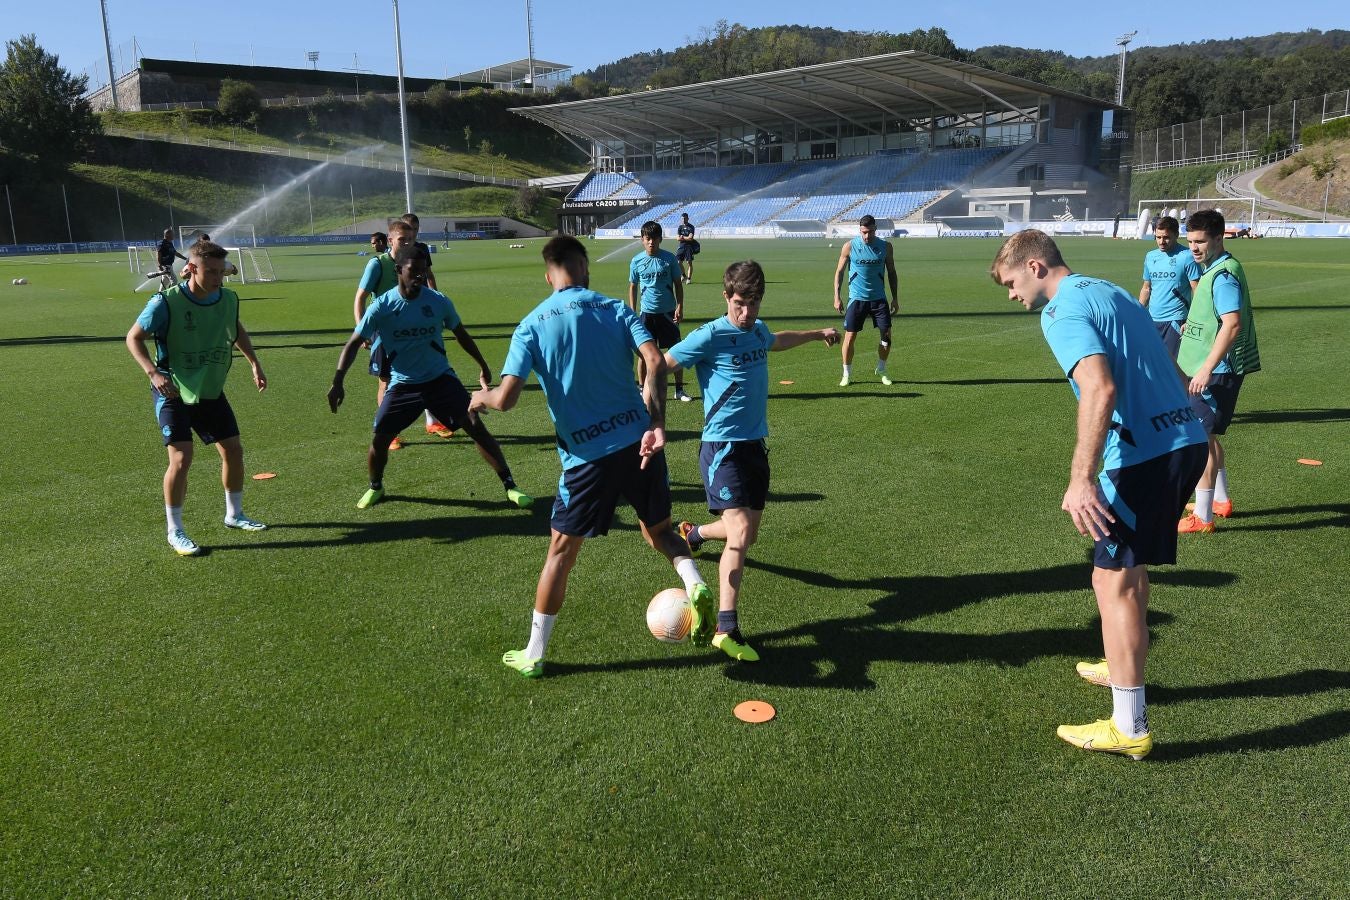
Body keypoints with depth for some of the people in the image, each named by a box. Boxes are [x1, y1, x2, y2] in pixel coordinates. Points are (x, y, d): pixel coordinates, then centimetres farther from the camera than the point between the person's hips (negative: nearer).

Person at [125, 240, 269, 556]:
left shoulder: (228, 299, -6)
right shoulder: (166, 303, -22)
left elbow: (237, 329, 16)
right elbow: (133, 338, -13)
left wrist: (254, 362, 9)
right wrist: (153, 372, -26)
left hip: (211, 391, 5)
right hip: (174, 393, -5)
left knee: (234, 450, 9)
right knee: (181, 459, -14)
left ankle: (234, 515, 31)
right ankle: (175, 532, 3)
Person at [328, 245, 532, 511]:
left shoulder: (439, 301, -9)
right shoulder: (381, 307, -13)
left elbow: (461, 334, 9)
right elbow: (353, 344, -8)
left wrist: (482, 365, 17)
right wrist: (337, 382, -18)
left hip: (441, 378, 0)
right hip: (402, 384, 0)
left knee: (476, 427, -12)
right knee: (379, 439, -3)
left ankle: (510, 486, -5)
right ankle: (375, 487, 28)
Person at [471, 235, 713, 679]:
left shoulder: (531, 325, -2)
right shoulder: (615, 309, 4)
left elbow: (506, 398, -11)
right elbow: (655, 362, -12)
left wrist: (481, 397, 11)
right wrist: (656, 424, -14)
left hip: (586, 455, -2)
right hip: (639, 442, 2)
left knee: (560, 553, 12)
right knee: (659, 530, 24)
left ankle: (533, 655, 22)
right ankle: (695, 585, -4)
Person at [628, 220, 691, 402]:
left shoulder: (669, 258, -3)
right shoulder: (637, 261, -1)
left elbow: (678, 283, 4)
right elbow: (633, 287, 8)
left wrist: (680, 307, -5)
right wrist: (632, 312, 4)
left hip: (668, 312, 0)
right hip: (647, 312, 0)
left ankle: (679, 390, 14)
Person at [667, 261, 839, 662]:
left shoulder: (757, 330, 10)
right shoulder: (710, 336, -13)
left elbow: (777, 341, 35)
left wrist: (818, 333, 48)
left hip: (755, 445, 8)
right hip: (723, 446, -8)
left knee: (747, 535, 15)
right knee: (740, 532, -19)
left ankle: (693, 533, 46)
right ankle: (726, 628, -18)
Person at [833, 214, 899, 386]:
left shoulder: (885, 247, 1)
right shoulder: (849, 247, -5)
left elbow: (891, 273, 9)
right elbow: (839, 271, 3)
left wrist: (895, 298, 6)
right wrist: (837, 297, -4)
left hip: (878, 298, 2)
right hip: (856, 298, -2)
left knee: (886, 334, -1)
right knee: (849, 337, -4)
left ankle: (881, 370, 19)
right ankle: (847, 374, 12)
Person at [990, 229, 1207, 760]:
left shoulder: (1062, 311, -11)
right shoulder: (1108, 290, 18)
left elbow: (1100, 388, -25)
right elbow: (1163, 360, 24)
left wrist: (1081, 478, -28)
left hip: (1145, 454, -10)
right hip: (1188, 441, 10)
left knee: (1114, 580, -3)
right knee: (1129, 567, 25)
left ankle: (1129, 728, 3)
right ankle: (1123, 669, 42)